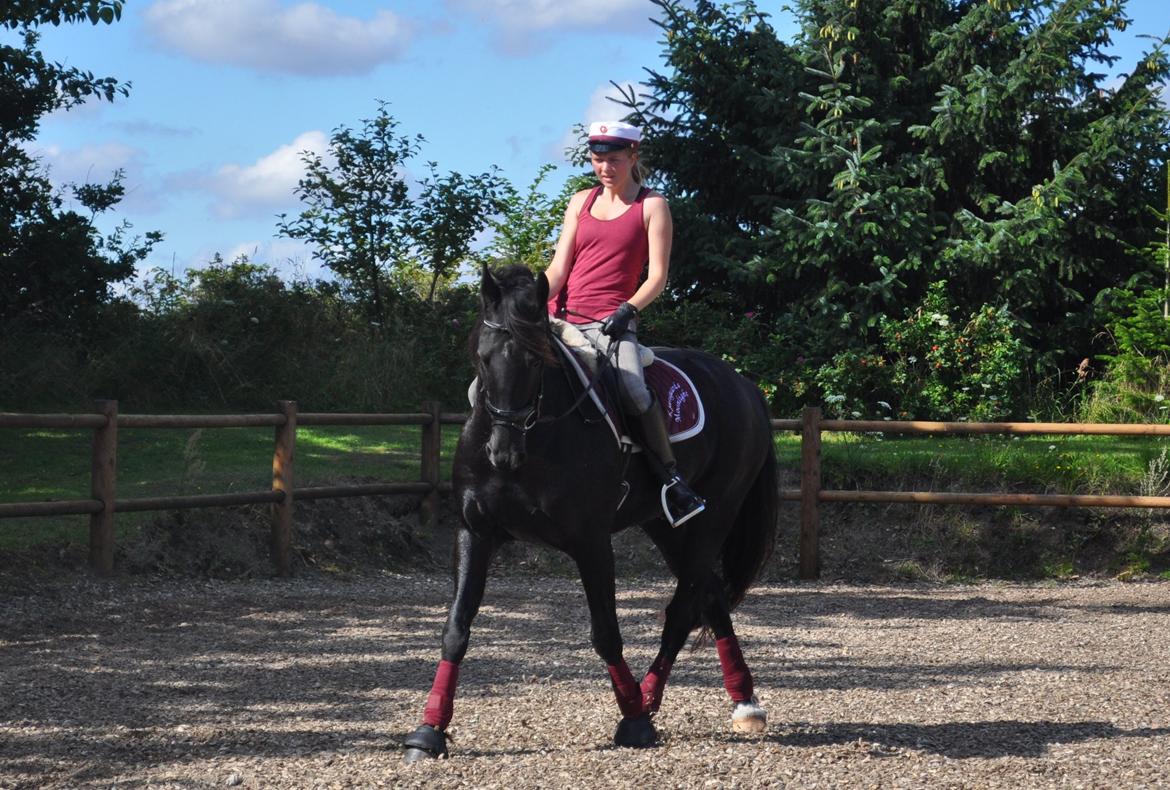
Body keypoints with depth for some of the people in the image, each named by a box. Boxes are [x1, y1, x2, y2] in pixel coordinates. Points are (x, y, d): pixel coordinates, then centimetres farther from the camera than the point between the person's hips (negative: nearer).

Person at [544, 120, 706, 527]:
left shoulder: (651, 206, 4)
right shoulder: (581, 202, 16)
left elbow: (657, 276, -2)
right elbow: (559, 266, 10)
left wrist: (627, 310, -18)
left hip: (611, 321, -5)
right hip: (563, 317, 5)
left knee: (633, 389, -31)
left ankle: (672, 480, -22)